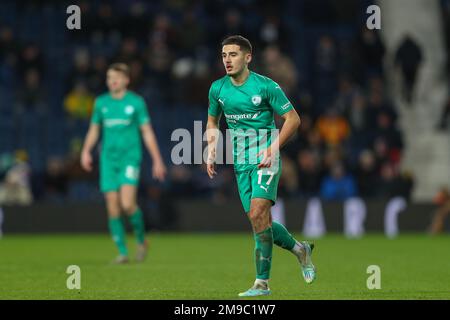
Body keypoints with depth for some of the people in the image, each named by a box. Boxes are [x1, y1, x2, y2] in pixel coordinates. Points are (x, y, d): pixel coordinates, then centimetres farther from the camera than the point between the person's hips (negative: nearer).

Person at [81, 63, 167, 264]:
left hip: (130, 157, -3)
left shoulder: (136, 102, 1)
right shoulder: (101, 102, 9)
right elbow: (94, 129, 16)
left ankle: (141, 239, 6)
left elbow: (147, 132, 3)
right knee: (113, 208, -2)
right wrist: (86, 151, 0)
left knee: (127, 204, -19)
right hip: (108, 159, 3)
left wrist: (157, 160, 0)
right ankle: (122, 252, 7)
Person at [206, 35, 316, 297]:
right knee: (258, 221, 3)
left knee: (258, 213, -21)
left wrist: (272, 148, -15)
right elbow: (213, 121, 21)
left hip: (265, 159, -6)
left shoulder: (266, 86, -10)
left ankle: (262, 282, -15)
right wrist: (212, 151, 6)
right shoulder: (218, 89, 5)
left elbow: (293, 119, -5)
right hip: (241, 163, 6)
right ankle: (300, 249, 30)